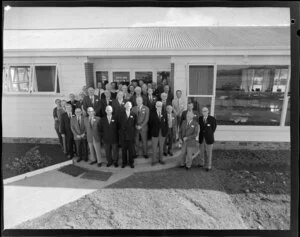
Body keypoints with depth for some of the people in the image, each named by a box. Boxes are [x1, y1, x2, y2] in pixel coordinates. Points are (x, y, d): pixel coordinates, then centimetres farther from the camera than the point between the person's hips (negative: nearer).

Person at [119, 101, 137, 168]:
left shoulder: (133, 115, 3)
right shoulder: (122, 114, 3)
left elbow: (135, 124, 3)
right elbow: (120, 124, 3)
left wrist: (133, 132, -3)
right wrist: (121, 130, -4)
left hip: (131, 135, 0)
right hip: (123, 135, 0)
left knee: (131, 149, 7)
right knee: (124, 149, 7)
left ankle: (131, 162, 20)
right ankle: (124, 162, 21)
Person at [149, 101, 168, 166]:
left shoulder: (164, 114, 4)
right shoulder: (152, 113, -3)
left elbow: (166, 123, 6)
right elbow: (150, 123, -1)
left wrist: (166, 131, 1)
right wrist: (153, 130, -5)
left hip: (163, 133, 3)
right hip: (155, 133, -2)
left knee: (161, 147, 12)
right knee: (154, 148, 4)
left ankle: (160, 159, 25)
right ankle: (154, 160, 14)